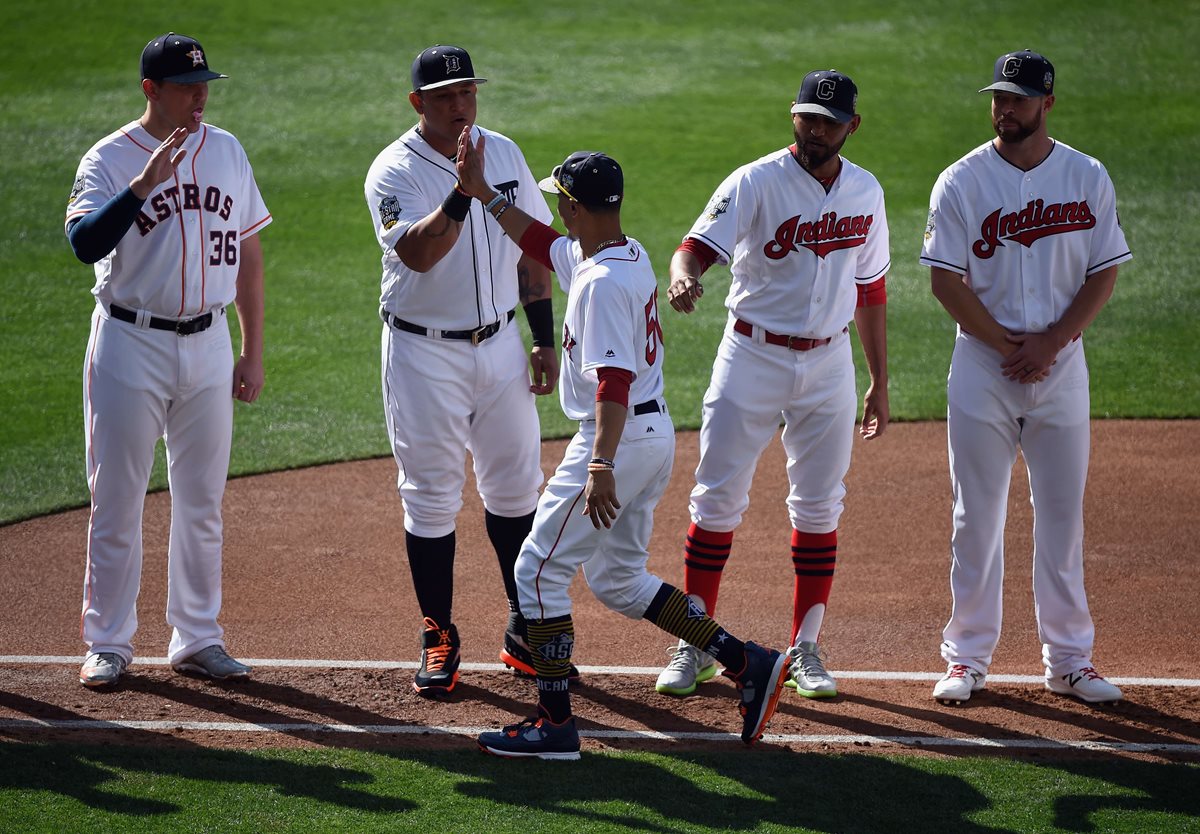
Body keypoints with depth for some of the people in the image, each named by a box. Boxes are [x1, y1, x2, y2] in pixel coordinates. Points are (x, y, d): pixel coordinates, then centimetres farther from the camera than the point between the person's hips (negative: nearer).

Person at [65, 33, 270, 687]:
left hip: (208, 345, 4)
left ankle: (196, 639, 18)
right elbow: (85, 242, -24)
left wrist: (252, 353, 9)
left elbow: (248, 251, 12)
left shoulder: (226, 151, 6)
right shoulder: (109, 160, -8)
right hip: (130, 346, -4)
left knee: (202, 503, 9)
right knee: (117, 502, 1)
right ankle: (108, 644, 10)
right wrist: (146, 183, -33)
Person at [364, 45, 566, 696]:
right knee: (430, 498, 1)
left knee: (515, 489, 10)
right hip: (424, 354, -5)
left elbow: (532, 249, 11)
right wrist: (464, 192, -42)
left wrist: (544, 339, 7)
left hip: (500, 344, 5)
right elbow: (417, 252, -30)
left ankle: (524, 632, 21)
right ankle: (439, 639, 11)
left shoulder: (504, 153, 4)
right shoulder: (394, 172, -13)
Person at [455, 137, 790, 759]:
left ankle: (555, 724, 1)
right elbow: (541, 243, 26)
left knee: (540, 569, -1)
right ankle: (745, 663, 11)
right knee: (617, 579, 18)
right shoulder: (630, 255, 10)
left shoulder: (602, 282, -20)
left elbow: (614, 379, -29)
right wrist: (482, 193, 23)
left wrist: (601, 465, -36)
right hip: (655, 435, 10)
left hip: (620, 439, -10)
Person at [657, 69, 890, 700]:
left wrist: (879, 382, 13)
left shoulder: (865, 193, 4)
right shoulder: (755, 183, -12)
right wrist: (682, 276, -49)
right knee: (717, 499, -3)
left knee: (818, 506, 5)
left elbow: (870, 290, 13)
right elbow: (699, 245, -25)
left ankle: (805, 650, 14)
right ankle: (696, 644, 6)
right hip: (752, 358, -4)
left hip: (828, 363, 4)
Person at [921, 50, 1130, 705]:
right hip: (982, 366, -1)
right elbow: (945, 280, -5)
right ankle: (967, 657, 8)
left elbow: (1104, 274, 2)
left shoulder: (1087, 178, 3)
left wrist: (1049, 343, -11)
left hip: (1061, 364, 1)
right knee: (976, 516, 1)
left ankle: (1068, 660, 12)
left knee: (1063, 514, 5)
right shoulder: (961, 182, -2)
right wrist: (1009, 346, -12)